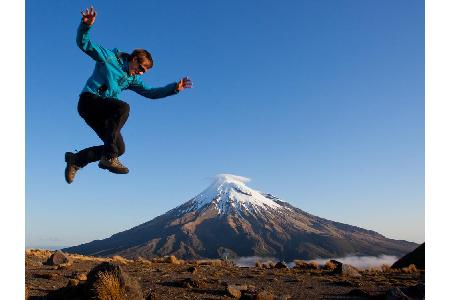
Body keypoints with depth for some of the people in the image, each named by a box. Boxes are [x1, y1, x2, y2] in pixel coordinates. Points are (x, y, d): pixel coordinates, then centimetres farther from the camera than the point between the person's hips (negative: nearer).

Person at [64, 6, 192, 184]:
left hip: (102, 113, 8)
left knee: (119, 148, 0)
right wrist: (86, 25, -27)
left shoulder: (132, 79, 18)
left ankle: (76, 160, 16)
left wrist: (174, 88, 5)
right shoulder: (108, 57, 1)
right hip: (88, 100, -7)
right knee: (123, 107, -33)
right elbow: (84, 44, -7)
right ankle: (108, 158, -33)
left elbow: (151, 92, 16)